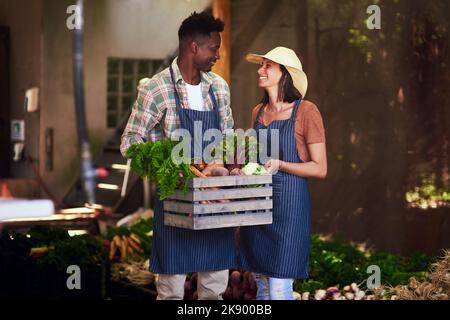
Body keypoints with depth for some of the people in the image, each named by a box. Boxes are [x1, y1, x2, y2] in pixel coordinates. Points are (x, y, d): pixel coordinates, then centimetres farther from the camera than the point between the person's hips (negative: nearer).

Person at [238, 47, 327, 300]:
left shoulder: (306, 111, -7)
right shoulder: (259, 111, 13)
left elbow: (320, 169, -8)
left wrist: (279, 165, -20)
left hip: (289, 202, -6)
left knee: (279, 288, -6)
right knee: (262, 284, 10)